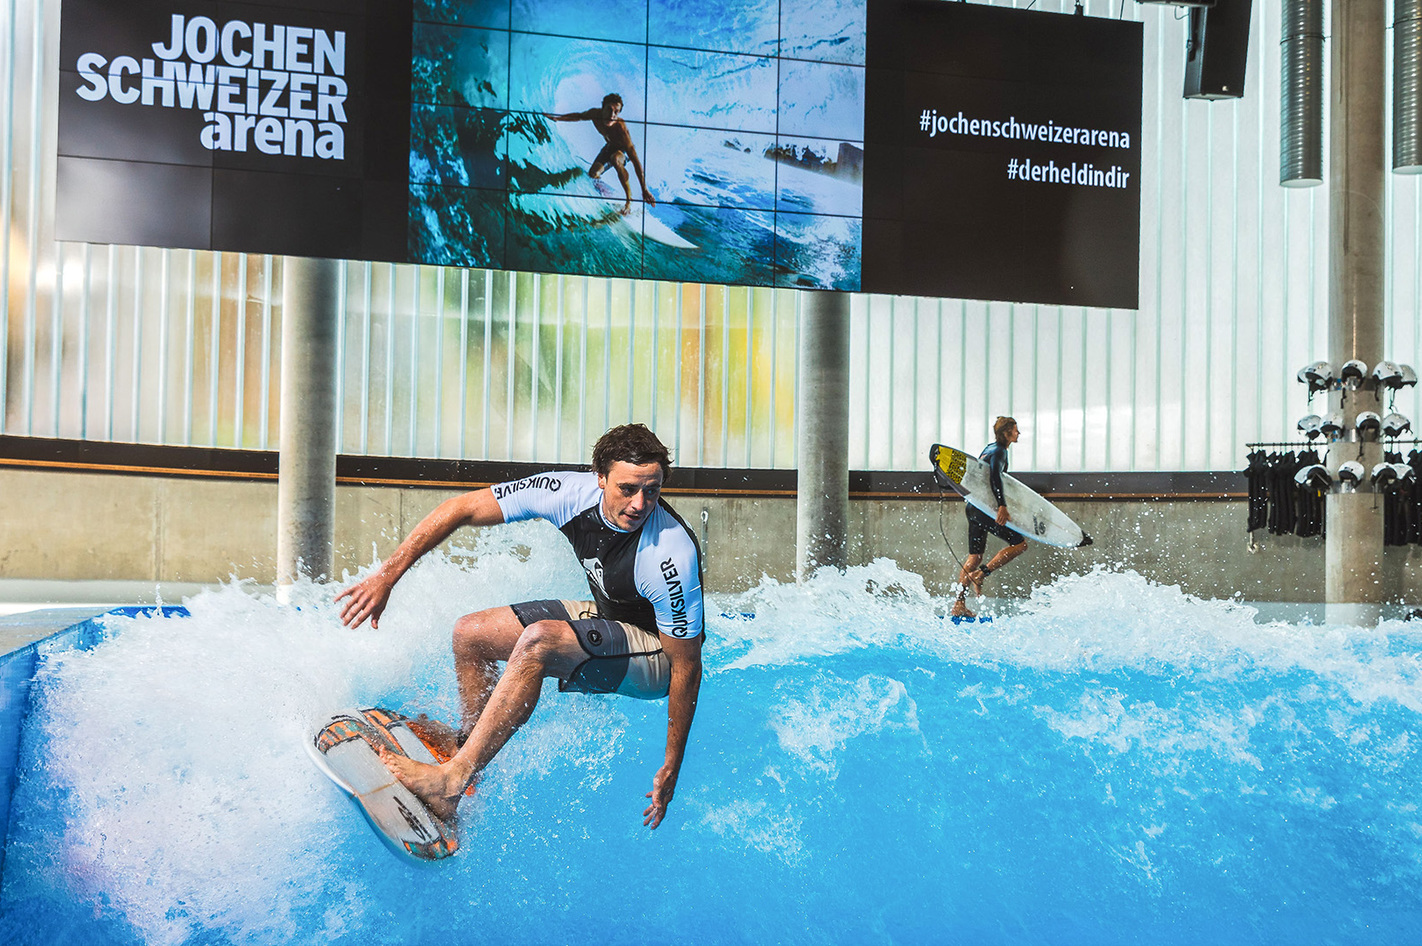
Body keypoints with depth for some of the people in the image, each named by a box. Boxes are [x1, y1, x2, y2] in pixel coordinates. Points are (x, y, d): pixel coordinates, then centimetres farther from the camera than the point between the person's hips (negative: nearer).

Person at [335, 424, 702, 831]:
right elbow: (459, 509, -12)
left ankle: (451, 782, -29)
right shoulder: (572, 492, -20)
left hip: (657, 655, -7)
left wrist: (671, 769, -22)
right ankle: (470, 742, 23)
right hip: (604, 615, 7)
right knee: (471, 634, 0)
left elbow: (687, 667, -25)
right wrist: (387, 575, -15)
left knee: (538, 641, -32)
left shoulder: (671, 558, -34)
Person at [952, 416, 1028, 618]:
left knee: (975, 556, 11)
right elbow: (995, 476, -25)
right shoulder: (999, 451, -10)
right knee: (1019, 543, -4)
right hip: (983, 509, -10)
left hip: (973, 507, 10)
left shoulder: (989, 449, 19)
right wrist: (1002, 505, -34)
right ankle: (980, 574, -8)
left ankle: (959, 604, 8)